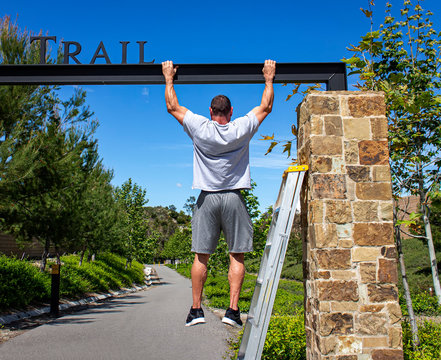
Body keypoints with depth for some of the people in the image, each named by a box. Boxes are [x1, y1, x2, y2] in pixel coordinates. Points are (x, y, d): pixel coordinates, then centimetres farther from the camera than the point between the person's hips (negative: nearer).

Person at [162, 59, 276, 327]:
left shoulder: (200, 129, -2)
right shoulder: (242, 129, -2)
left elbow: (173, 107, 11)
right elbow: (266, 107, 14)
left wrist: (169, 78, 23)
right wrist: (269, 79, 26)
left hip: (208, 199, 1)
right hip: (234, 198, 0)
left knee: (201, 256, 6)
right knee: (237, 256, 4)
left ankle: (196, 310, 10)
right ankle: (233, 310, 2)